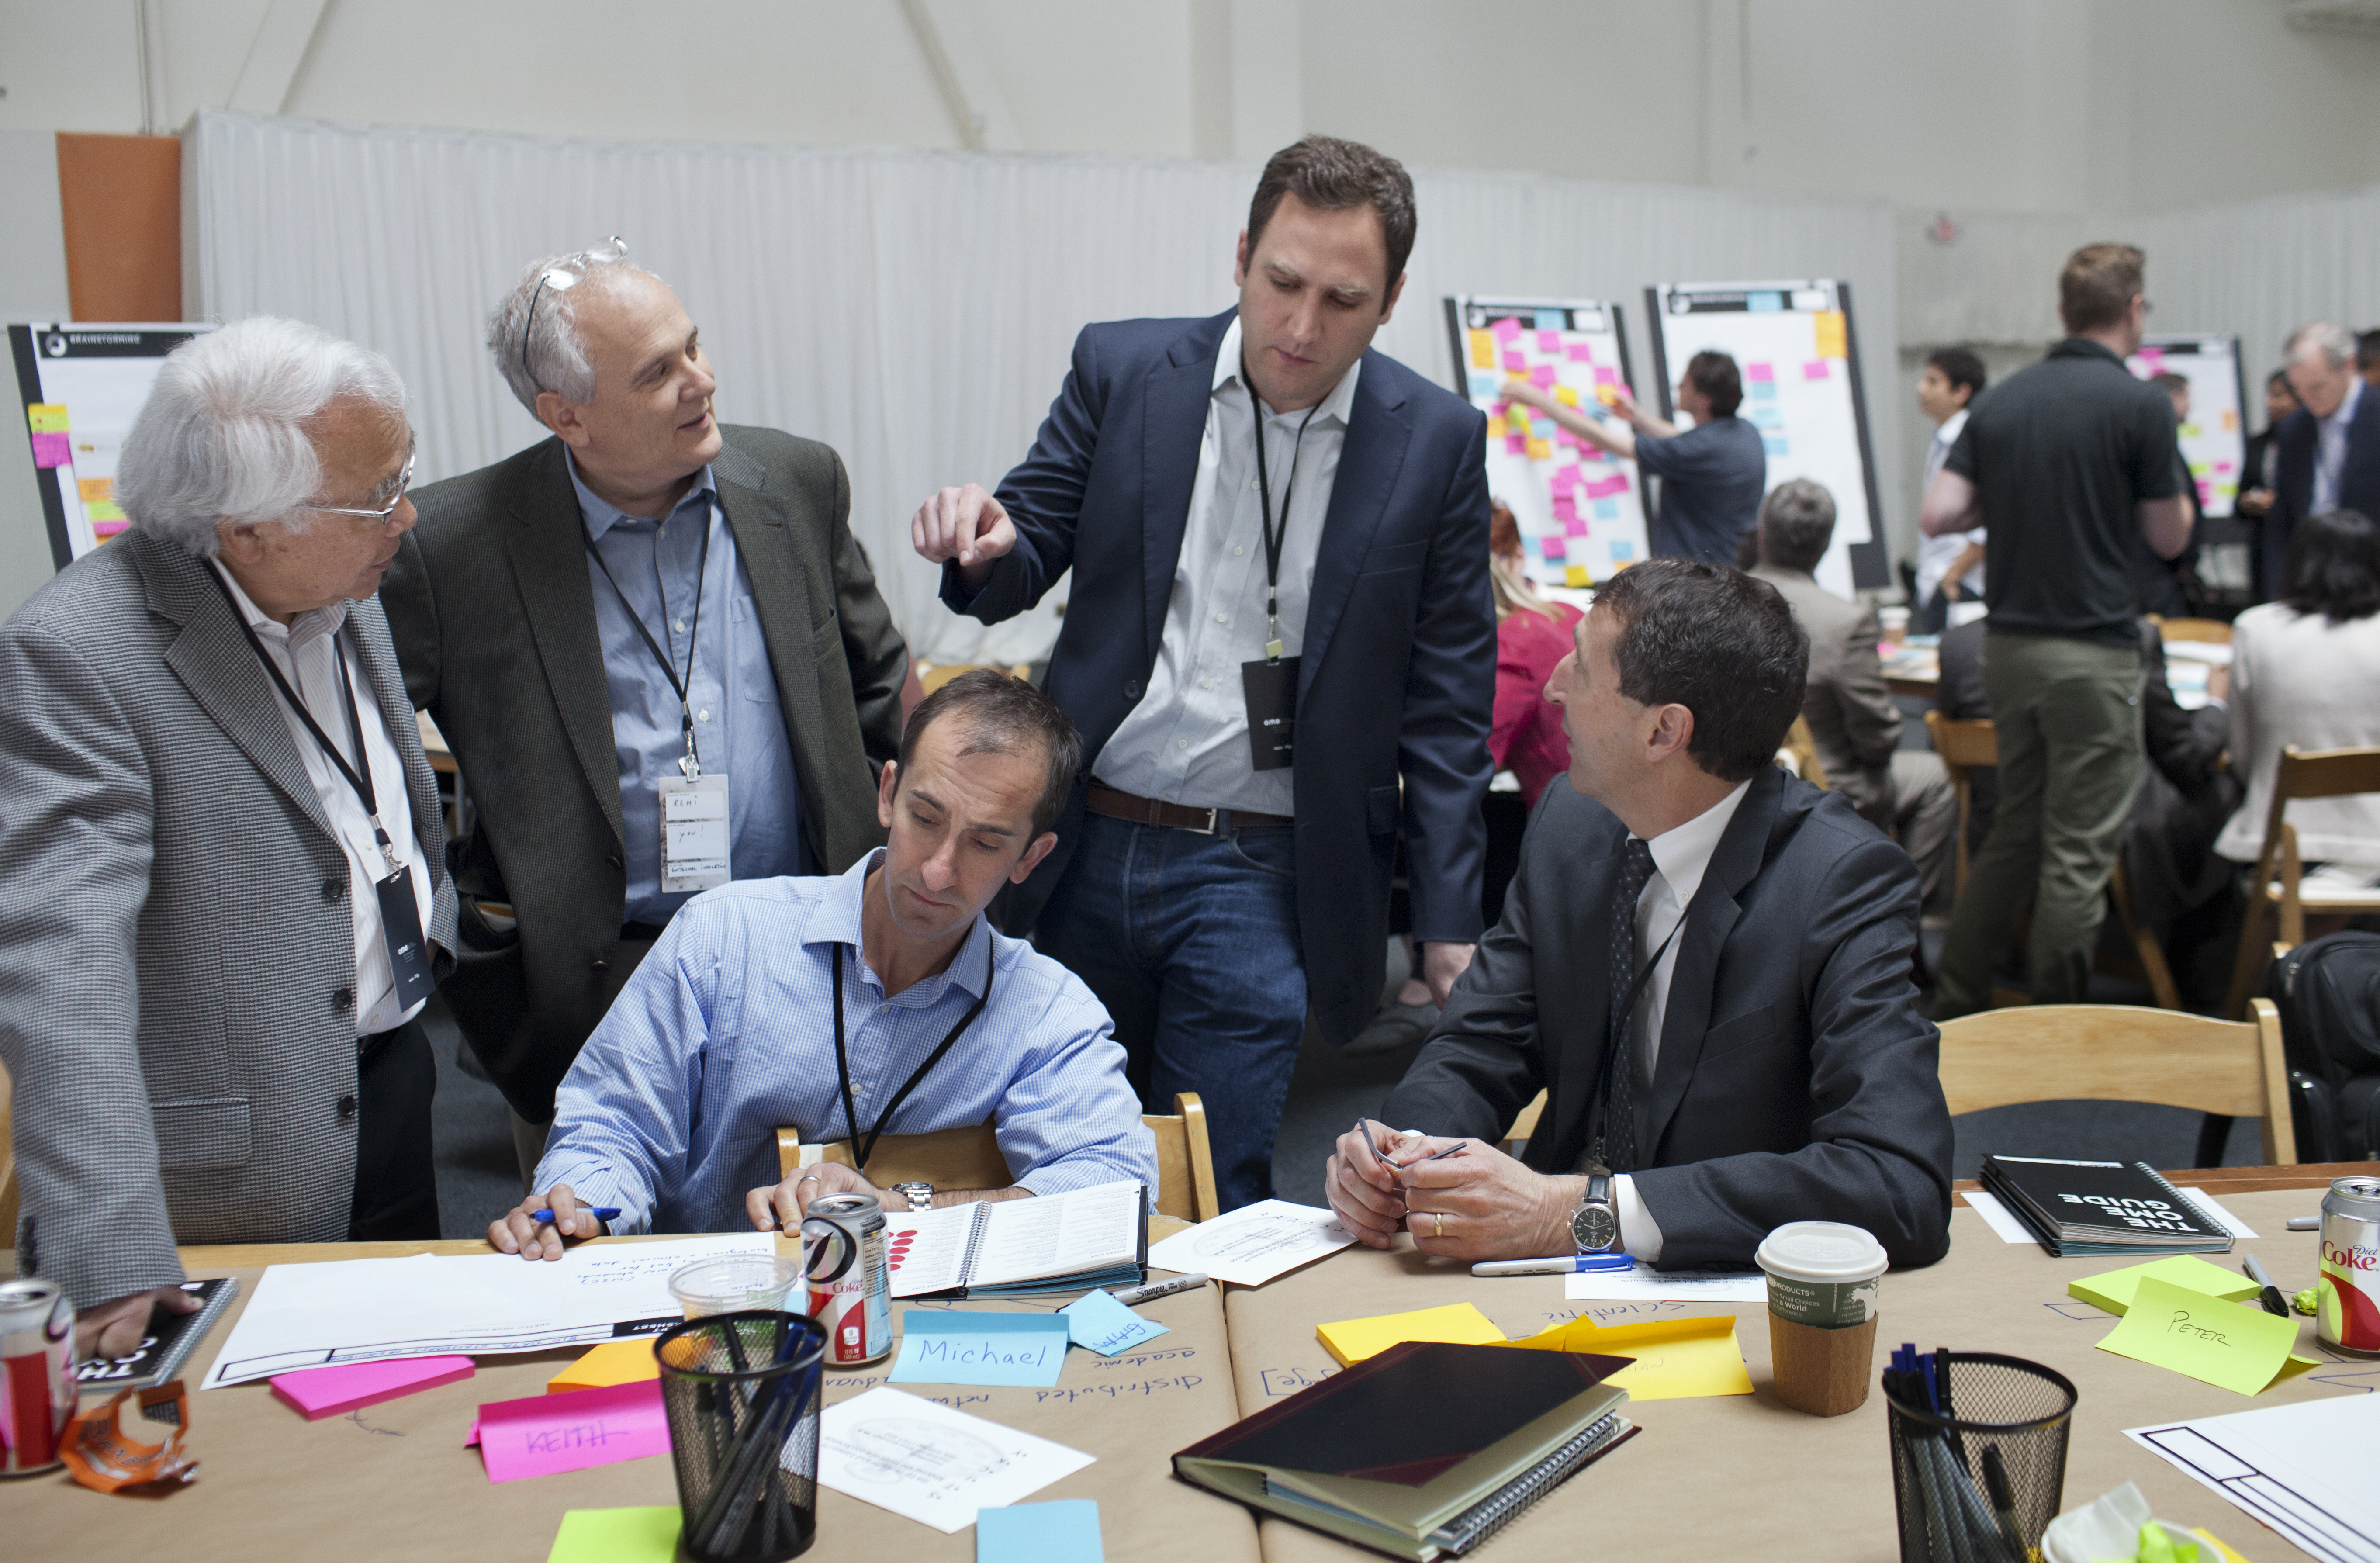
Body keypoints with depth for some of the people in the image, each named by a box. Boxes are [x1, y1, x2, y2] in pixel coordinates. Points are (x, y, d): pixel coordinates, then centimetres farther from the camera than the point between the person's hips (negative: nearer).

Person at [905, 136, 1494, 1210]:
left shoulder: (1438, 441, -2)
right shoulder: (1121, 372, 1)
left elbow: (1446, 703, 0)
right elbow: (1023, 568, 4)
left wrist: (1449, 928, -3)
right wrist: (985, 542, -21)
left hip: (1262, 876, -2)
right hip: (1082, 848, 3)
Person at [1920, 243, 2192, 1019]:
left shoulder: (2001, 400, 6)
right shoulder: (2140, 404, -11)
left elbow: (1938, 514, 0)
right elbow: (2169, 538, -3)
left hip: (2008, 644, 6)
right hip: (2094, 650, -6)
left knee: (2015, 830, 18)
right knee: (2078, 853, 2)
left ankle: (1952, 1006, 22)